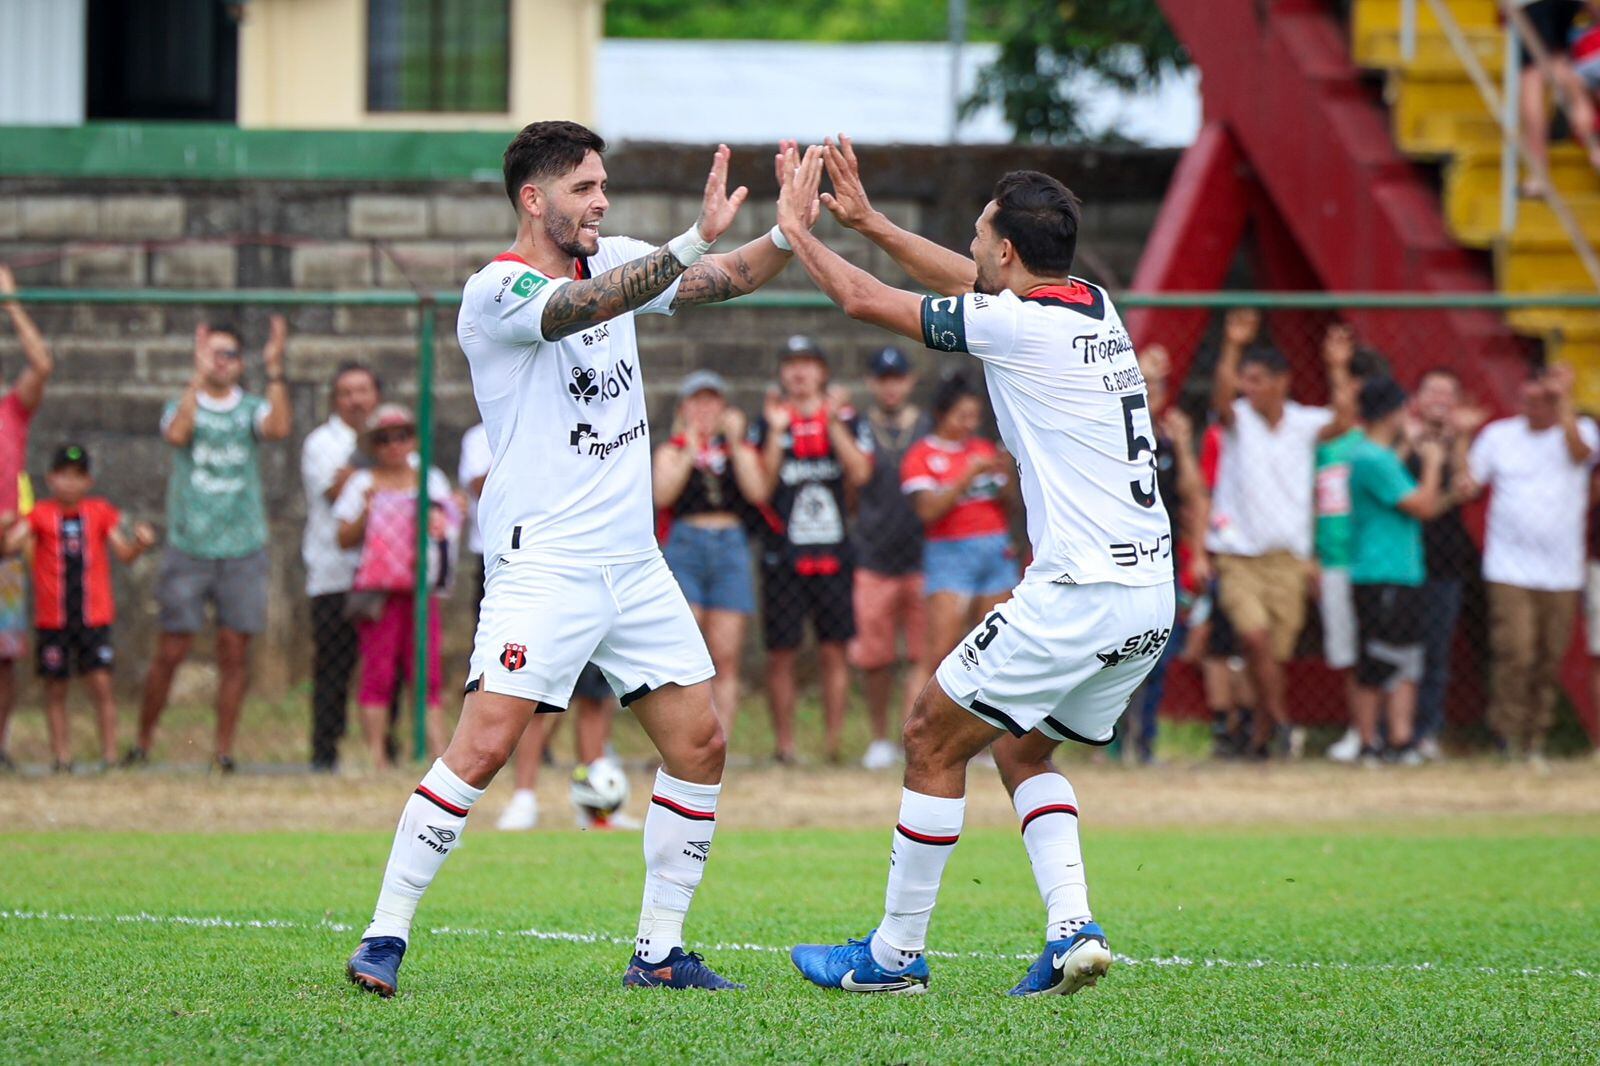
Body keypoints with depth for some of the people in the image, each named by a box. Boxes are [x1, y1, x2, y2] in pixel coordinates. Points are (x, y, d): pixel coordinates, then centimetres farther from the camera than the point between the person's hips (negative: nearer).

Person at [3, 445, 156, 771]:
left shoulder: (100, 512, 4)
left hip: (94, 617, 0)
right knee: (55, 688, 4)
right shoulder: (40, 515, 0)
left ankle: (109, 754, -4)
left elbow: (124, 552, 2)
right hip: (51, 619, 0)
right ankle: (62, 755, 12)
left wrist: (141, 542, -19)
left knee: (101, 683, -8)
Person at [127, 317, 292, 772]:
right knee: (171, 651, -2)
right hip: (189, 546, -1)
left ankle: (224, 751, 6)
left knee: (235, 653, 0)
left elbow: (279, 427, -16)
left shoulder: (251, 408, 6)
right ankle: (142, 744, 11)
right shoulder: (183, 405, 3)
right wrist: (198, 377, -24)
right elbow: (176, 433, -20)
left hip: (243, 550, 1)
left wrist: (275, 369, -20)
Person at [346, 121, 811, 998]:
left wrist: (789, 233, -9)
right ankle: (384, 936, -10)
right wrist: (695, 240, -36)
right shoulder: (494, 291, -10)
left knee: (699, 743, 3)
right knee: (484, 744, -17)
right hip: (541, 561, -7)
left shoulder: (613, 260, 12)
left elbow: (729, 279, 11)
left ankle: (658, 951, 11)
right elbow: (586, 306, -27)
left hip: (634, 561, 7)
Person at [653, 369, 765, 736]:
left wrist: (735, 444, -4)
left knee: (726, 660, -2)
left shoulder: (740, 451, 16)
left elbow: (757, 493, -2)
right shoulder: (672, 451, 12)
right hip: (684, 546, -2)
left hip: (730, 546, 2)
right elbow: (662, 495, -6)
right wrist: (690, 453, -8)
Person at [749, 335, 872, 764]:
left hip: (833, 551, 1)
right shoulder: (768, 423, 6)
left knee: (834, 650, 0)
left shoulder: (844, 420, 9)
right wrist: (776, 432, -11)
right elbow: (761, 485, -5)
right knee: (781, 654, 0)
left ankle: (834, 742, 4)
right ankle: (784, 745, 5)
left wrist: (832, 423, -10)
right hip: (783, 553, -1)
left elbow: (860, 472, -6)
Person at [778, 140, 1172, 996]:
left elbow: (863, 300, -3)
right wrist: (869, 222, 31)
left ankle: (896, 955, 9)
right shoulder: (1093, 306, 12)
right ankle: (1072, 928, 3)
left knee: (933, 740, 4)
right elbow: (969, 283, 29)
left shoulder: (1017, 324, -12)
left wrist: (794, 226, 12)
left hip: (1079, 594, -9)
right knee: (1021, 750, 22)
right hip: (1152, 595, 9)